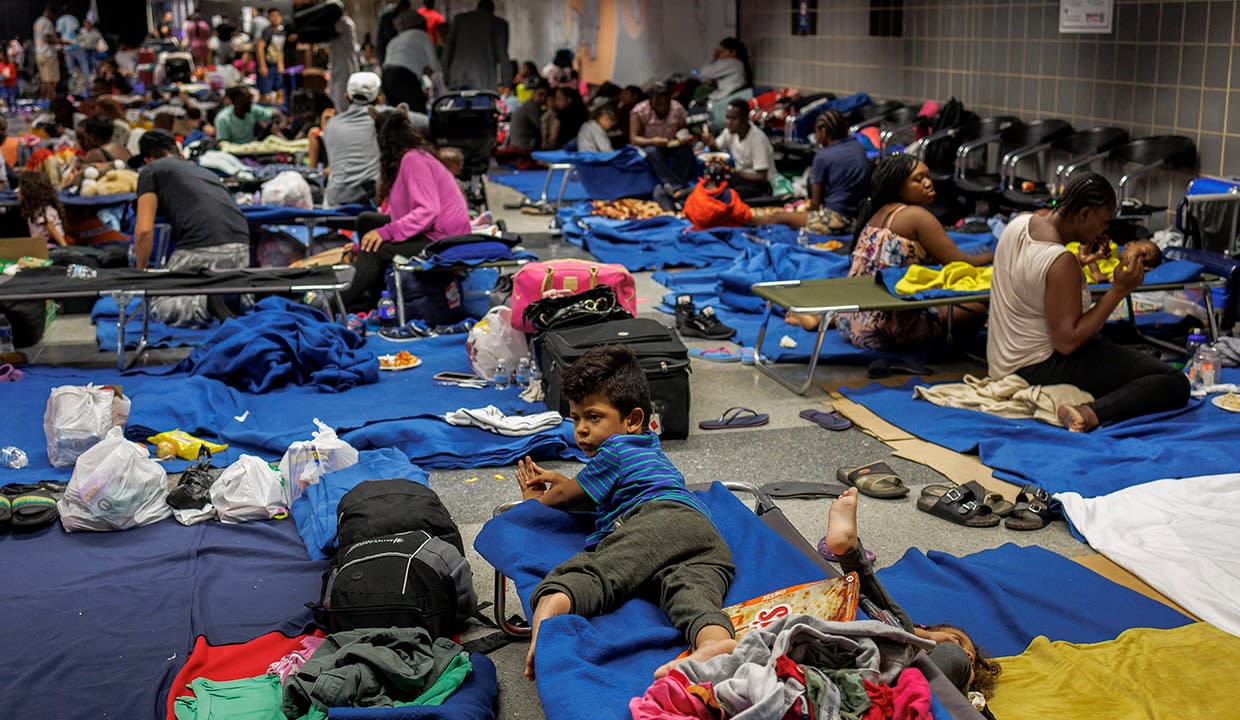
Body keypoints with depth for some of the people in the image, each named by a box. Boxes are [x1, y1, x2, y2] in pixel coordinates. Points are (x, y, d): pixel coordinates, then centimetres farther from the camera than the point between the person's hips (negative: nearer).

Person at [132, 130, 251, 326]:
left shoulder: (151, 170, 17)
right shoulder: (206, 171, 34)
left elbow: (144, 230, 6)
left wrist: (141, 272, 22)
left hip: (200, 249, -5)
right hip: (241, 246, 5)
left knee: (161, 308, 14)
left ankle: (204, 304, -14)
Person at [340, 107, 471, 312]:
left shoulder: (413, 159, -17)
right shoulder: (408, 157, 13)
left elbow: (428, 211, -27)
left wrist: (385, 232, -28)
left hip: (443, 237, -10)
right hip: (428, 231, 10)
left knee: (374, 250, -22)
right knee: (366, 221, 10)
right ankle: (373, 298, 9)